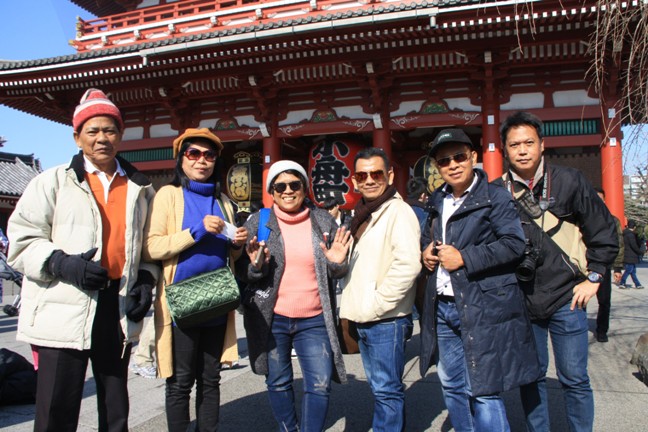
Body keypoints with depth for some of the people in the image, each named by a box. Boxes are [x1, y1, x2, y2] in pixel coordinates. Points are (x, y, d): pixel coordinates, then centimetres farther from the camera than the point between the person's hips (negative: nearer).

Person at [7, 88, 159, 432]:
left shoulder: (139, 188, 11)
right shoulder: (54, 181, 1)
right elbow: (21, 240, -3)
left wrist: (146, 279, 3)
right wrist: (62, 264, -19)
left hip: (120, 309, 4)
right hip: (64, 312, -3)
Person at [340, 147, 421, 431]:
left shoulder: (398, 211, -11)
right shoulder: (362, 215, 15)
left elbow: (408, 265, -22)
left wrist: (375, 305, -17)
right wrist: (353, 306, 12)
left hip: (387, 320, -8)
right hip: (363, 321, 8)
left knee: (386, 390, -1)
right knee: (380, 388, 17)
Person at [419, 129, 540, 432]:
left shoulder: (495, 196, -7)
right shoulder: (437, 201, 13)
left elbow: (514, 244, -15)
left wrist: (464, 258, -18)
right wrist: (426, 250, 6)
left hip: (482, 308, -7)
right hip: (442, 307, 7)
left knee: (483, 391, -2)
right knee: (451, 387, 17)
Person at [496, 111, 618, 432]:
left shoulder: (568, 181, -3)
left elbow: (604, 230, 3)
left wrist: (593, 277, 1)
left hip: (565, 297, -1)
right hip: (521, 300, 1)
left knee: (574, 378, 8)